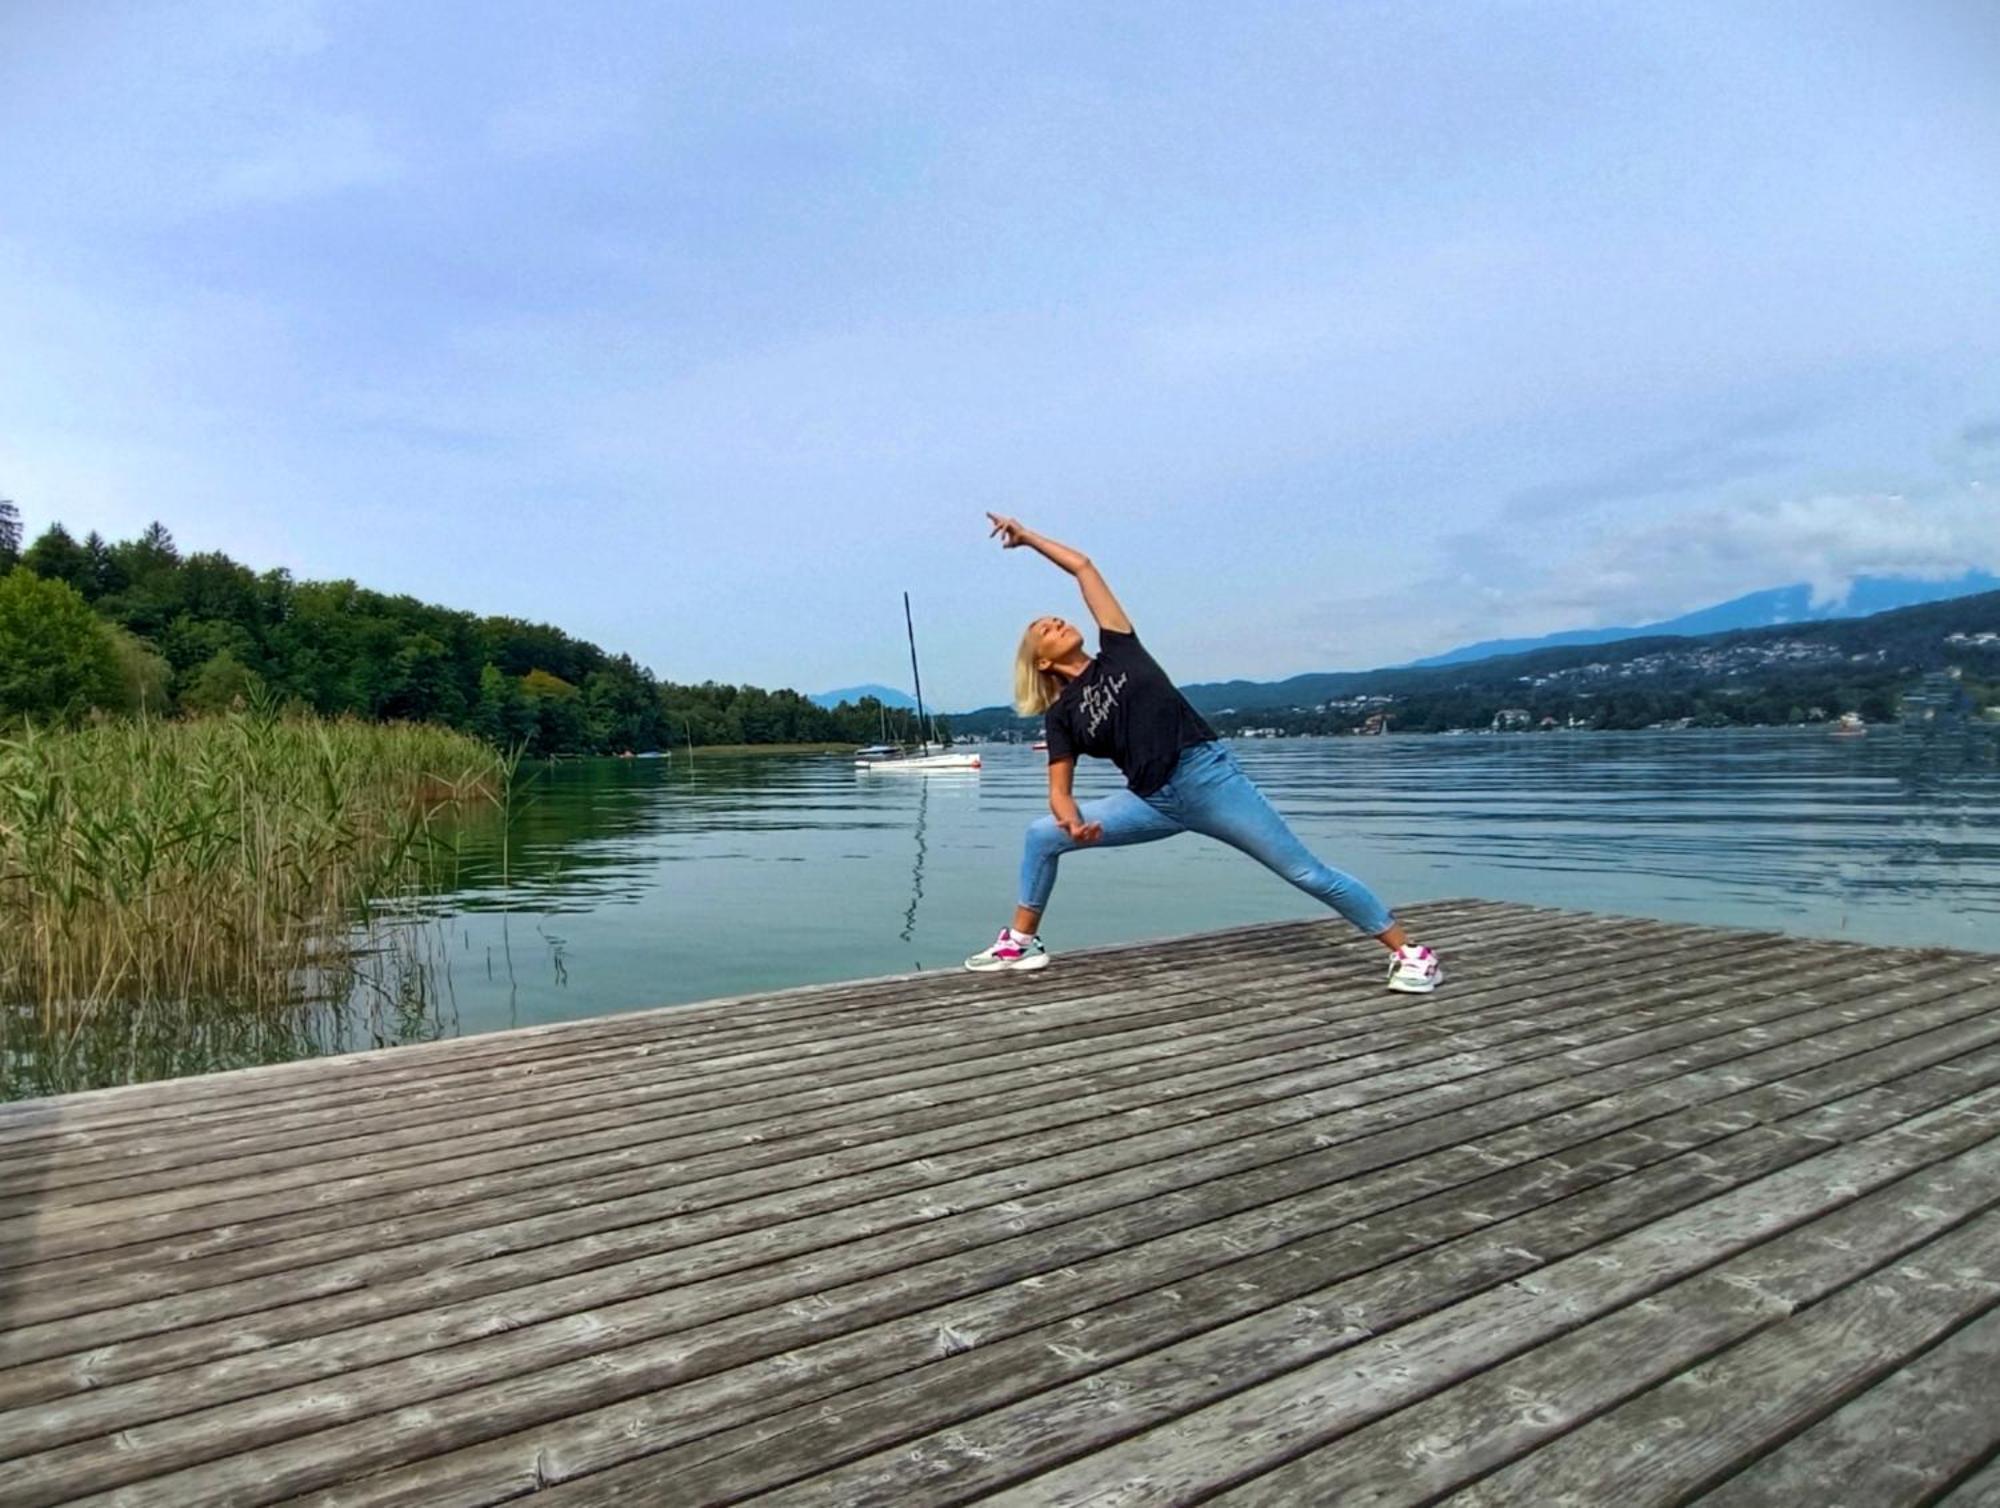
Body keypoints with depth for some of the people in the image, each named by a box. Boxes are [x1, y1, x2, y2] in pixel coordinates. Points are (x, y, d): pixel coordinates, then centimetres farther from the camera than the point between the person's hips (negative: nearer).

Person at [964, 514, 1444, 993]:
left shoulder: (1118, 650, 6)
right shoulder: (1060, 714, 8)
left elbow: (1082, 566, 10)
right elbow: (1059, 791, 3)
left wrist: (1027, 536, 13)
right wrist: (1073, 822, -19)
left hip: (1209, 776, -3)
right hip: (1153, 802, 3)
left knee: (1306, 872, -4)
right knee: (1041, 834, -2)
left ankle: (1408, 952, 6)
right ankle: (1021, 942, 12)